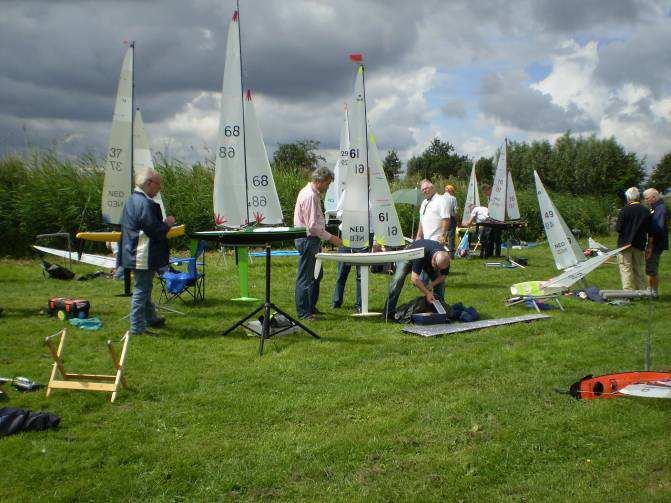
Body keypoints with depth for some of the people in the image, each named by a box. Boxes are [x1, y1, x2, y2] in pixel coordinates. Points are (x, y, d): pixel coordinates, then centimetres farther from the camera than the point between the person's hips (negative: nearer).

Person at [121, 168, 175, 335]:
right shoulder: (145, 203, -22)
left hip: (135, 255, 11)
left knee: (145, 288, 22)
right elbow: (155, 231, -22)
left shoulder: (132, 200, 12)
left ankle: (150, 318, 36)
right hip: (144, 257, -11)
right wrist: (167, 224, -6)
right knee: (141, 290, -4)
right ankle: (137, 326, 1)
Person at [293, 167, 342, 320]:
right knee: (305, 277, -3)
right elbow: (313, 226, -24)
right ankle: (303, 312, 3)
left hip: (312, 240, 11)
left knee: (317, 275, 19)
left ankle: (311, 307, 29)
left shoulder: (308, 192, 13)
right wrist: (330, 238, -17)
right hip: (308, 240, -11)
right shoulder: (310, 196, -20)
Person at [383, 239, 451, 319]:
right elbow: (414, 278, -44)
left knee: (440, 280, -10)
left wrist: (431, 285, -28)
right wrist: (427, 293, -43)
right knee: (398, 278, -25)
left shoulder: (445, 259, -30)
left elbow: (442, 276, -12)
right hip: (409, 257, -5)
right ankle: (389, 312, -23)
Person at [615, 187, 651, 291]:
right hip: (640, 244, 5)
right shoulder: (646, 211, 0)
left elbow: (618, 228, -14)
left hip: (625, 243, -4)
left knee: (626, 269, 0)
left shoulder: (624, 210, -14)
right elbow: (648, 230, 6)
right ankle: (641, 290, 20)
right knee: (639, 268, 16)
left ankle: (628, 291, -3)